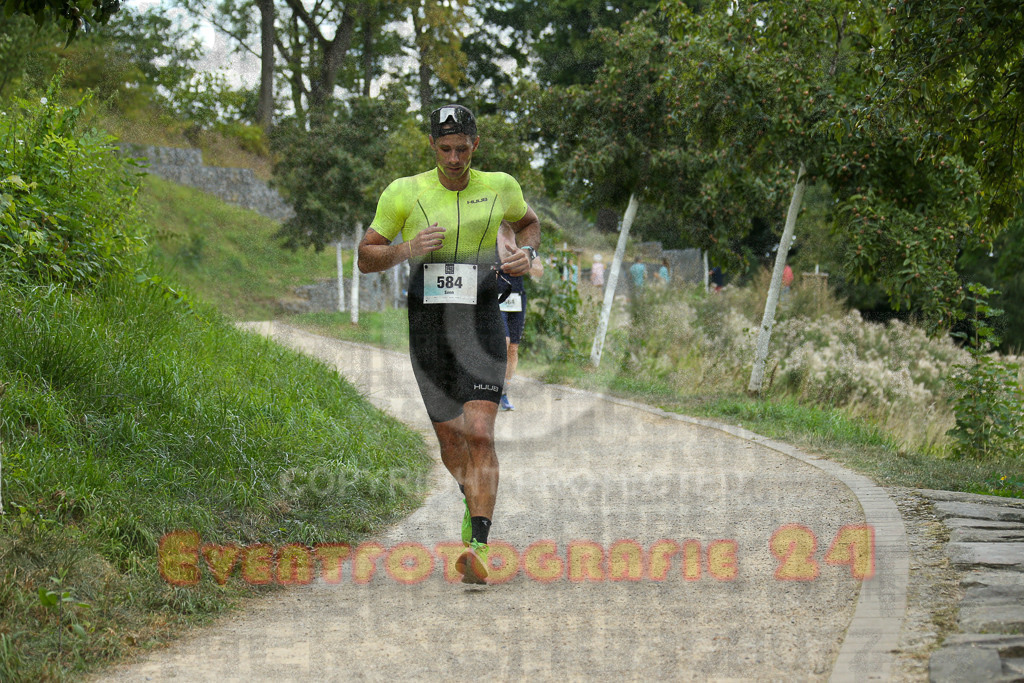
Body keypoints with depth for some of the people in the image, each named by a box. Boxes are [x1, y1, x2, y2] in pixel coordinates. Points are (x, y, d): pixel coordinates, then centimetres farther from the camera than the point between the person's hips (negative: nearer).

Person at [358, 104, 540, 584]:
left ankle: (478, 548, -20)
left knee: (479, 434, -16)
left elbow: (528, 222, 25)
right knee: (450, 440, 8)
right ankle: (475, 500, 42)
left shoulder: (499, 187, 3)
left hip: (481, 323, -1)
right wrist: (407, 249, -15)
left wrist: (526, 253, 3)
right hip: (428, 326, 1)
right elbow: (366, 258, 4)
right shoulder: (405, 193, -2)